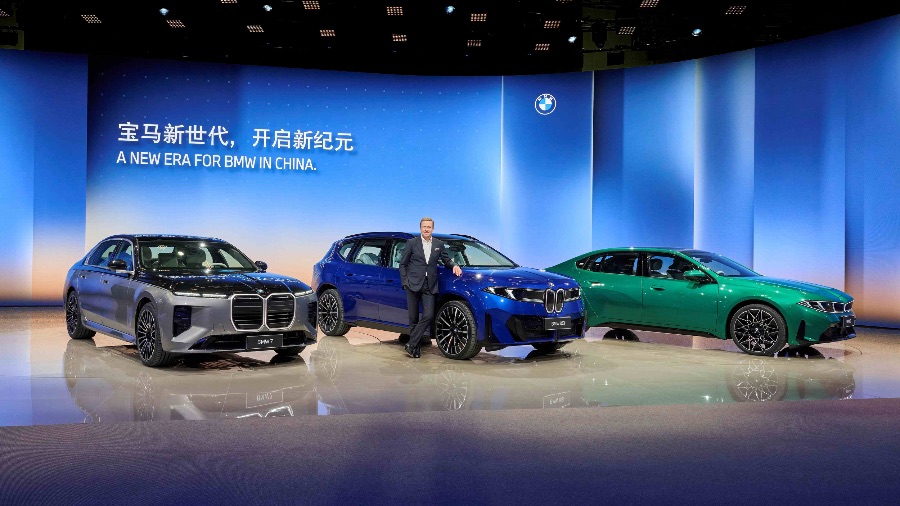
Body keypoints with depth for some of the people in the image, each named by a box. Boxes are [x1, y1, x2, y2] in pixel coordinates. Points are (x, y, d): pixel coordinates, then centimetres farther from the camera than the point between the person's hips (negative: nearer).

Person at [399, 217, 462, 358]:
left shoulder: (439, 244, 11)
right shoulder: (412, 243, 3)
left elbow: (446, 260, 19)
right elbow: (403, 264, 6)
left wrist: (454, 265, -2)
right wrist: (405, 281, -3)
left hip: (429, 286, 2)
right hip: (413, 284, -2)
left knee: (429, 315, -12)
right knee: (413, 318, 3)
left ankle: (411, 345, -4)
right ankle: (415, 347, 15)